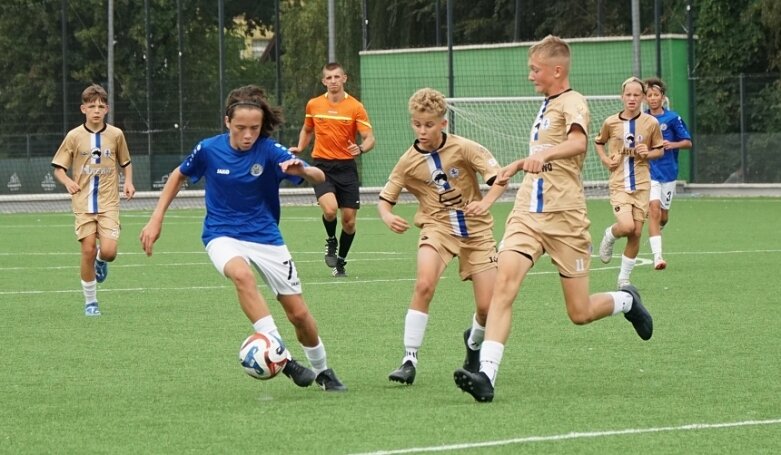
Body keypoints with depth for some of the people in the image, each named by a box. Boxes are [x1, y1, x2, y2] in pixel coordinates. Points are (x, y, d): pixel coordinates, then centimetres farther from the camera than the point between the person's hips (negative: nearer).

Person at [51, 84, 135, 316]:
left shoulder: (116, 135, 2)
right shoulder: (74, 136, -2)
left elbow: (126, 163, 17)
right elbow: (58, 168, 4)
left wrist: (128, 182, -1)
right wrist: (67, 181, -16)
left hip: (109, 203, 0)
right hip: (83, 203, 0)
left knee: (108, 251, -14)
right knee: (88, 251, -6)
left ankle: (101, 261, 25)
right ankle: (90, 301, 10)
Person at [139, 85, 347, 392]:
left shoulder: (269, 151, -14)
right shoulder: (209, 149, -10)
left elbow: (319, 177, -23)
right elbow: (179, 175, 10)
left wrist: (303, 171, -46)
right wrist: (156, 219, 6)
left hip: (266, 236, 1)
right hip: (223, 235, -1)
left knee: (299, 313, 1)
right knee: (241, 274, -36)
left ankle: (322, 371, 29)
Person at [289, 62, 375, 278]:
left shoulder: (355, 107, -2)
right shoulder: (313, 105, 5)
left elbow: (370, 139, -6)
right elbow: (307, 130, 24)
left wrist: (360, 149, -28)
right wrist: (300, 148, 6)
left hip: (346, 167, 0)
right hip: (322, 165, 0)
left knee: (349, 220, 1)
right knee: (330, 208, -25)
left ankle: (340, 261, 24)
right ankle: (331, 241, 7)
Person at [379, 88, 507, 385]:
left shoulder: (463, 148, -10)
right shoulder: (409, 162, -4)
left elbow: (498, 177, -13)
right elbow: (385, 198, 3)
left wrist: (486, 202, -33)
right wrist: (387, 217, -21)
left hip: (475, 228, 0)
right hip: (438, 227, 0)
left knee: (487, 307, -5)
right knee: (424, 284, -29)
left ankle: (474, 342, 32)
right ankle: (409, 360, -21)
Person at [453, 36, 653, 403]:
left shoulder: (572, 102, -8)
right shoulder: (546, 106, 17)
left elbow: (578, 142, -31)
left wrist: (544, 155, -48)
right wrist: (518, 165, 46)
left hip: (564, 218, -6)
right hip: (526, 215, 7)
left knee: (580, 314, 1)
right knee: (504, 282, -20)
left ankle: (627, 301, 35)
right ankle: (486, 374, -30)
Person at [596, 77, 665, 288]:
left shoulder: (651, 123, -1)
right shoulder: (610, 123, -2)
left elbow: (660, 150, 11)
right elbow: (599, 143, 17)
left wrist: (648, 153, -11)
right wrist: (606, 160, -1)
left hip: (641, 184, 2)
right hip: (619, 184, -2)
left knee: (636, 233, 2)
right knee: (627, 226, -22)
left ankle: (624, 279, 18)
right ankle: (609, 236, 15)